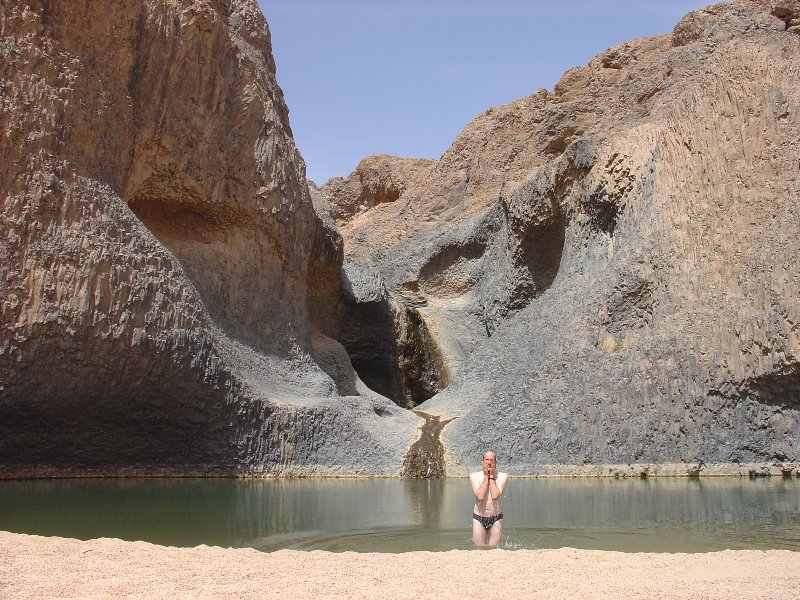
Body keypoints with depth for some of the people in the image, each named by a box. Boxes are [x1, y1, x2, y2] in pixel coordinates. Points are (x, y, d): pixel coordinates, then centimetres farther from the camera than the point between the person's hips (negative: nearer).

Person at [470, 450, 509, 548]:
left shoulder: (503, 476, -8)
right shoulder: (474, 476, -5)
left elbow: (495, 496, -22)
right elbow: (480, 496, -20)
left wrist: (491, 477, -15)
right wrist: (486, 477, -14)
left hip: (496, 518, 0)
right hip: (479, 517, 0)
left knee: (493, 548, 5)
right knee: (479, 549, 5)